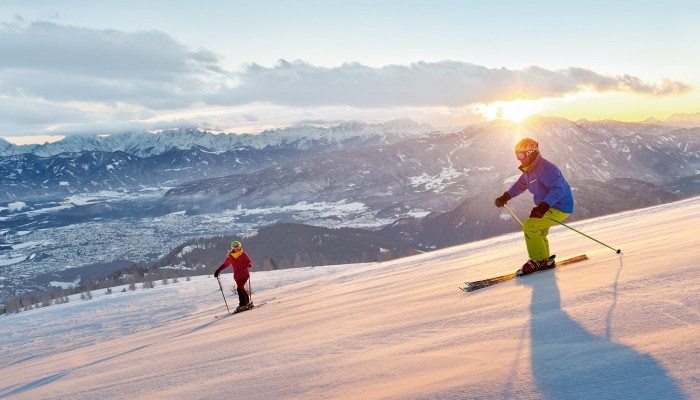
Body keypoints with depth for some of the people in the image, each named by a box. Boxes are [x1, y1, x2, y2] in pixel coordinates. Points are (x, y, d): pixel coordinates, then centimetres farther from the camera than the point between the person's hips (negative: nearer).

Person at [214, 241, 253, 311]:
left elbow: (249, 262, 0)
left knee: (240, 288, -12)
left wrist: (249, 264, -23)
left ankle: (242, 305, -7)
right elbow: (225, 264, 18)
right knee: (242, 289, 4)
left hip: (244, 275, -4)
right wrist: (218, 271, 15)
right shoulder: (230, 257, 8)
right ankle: (247, 303, 18)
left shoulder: (243, 254, 1)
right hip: (237, 276, 4)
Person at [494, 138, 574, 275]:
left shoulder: (545, 169, -26)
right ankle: (546, 261, 30)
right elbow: (521, 184, 27)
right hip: (547, 206, 10)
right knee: (538, 232, 17)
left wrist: (542, 207, -45)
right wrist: (505, 197, 26)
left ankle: (538, 260, -3)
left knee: (530, 226, -16)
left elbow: (558, 189, -35)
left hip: (560, 207, -10)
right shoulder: (529, 170, 7)